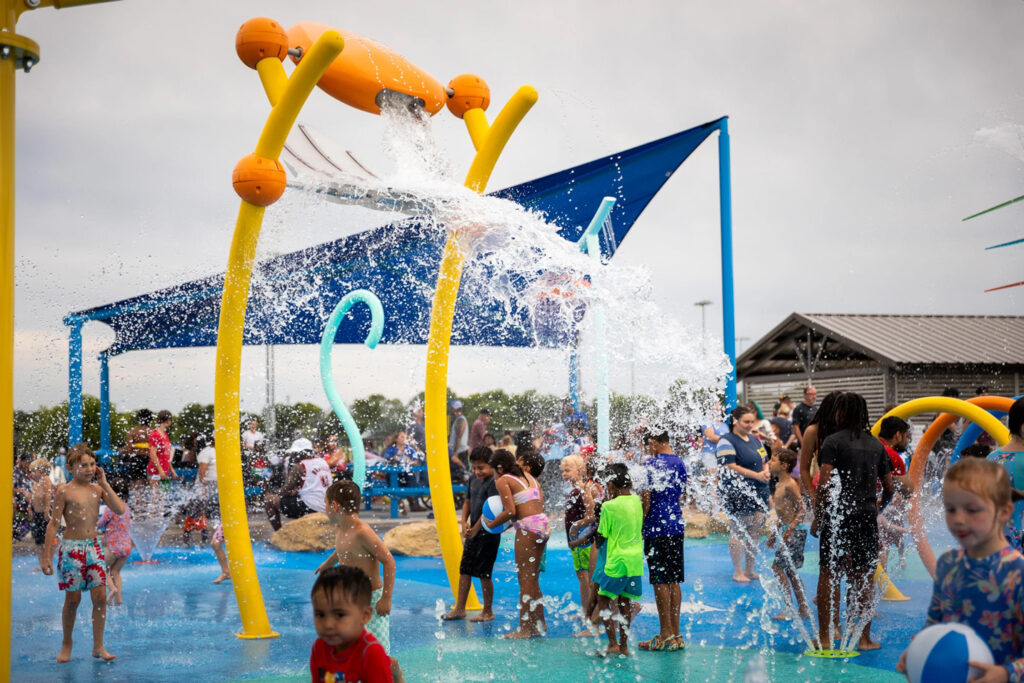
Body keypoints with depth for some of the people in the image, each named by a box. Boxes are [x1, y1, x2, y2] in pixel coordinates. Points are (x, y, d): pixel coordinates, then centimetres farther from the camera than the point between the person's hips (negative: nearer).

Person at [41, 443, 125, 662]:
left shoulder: (98, 489, 5)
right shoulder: (64, 492, -7)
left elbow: (120, 510, -6)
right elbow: (54, 524, -6)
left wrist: (104, 483, -7)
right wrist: (47, 556, -8)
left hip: (93, 546, 4)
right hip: (71, 548, -4)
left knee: (100, 597, -1)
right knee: (72, 599, 4)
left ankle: (98, 646, 8)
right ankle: (66, 644, 23)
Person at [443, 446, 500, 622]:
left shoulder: (494, 483, -17)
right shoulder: (474, 480, 10)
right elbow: (468, 502, 16)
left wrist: (475, 529, -20)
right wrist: (464, 522, 0)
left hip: (488, 534, -8)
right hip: (473, 533, 8)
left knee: (484, 573, -2)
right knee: (464, 569, 12)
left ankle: (488, 612, 10)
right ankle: (459, 609, 20)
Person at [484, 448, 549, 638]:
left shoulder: (502, 481, -3)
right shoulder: (528, 477, 19)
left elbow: (510, 511, -12)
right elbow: (540, 502, 13)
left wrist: (492, 524, 0)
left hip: (528, 526, -8)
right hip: (544, 524, 8)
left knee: (525, 580, -3)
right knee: (533, 579, 16)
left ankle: (524, 628, -1)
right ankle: (539, 623, 21)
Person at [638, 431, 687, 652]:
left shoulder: (651, 465, -11)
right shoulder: (679, 463, 11)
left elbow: (646, 499, -13)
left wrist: (639, 526, -5)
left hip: (656, 528, -7)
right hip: (676, 526, 7)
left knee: (660, 582, -3)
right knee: (674, 581, 10)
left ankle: (666, 636, -2)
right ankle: (676, 635, 14)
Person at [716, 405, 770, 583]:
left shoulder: (754, 439, 17)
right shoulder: (727, 441, -8)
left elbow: (764, 460, 25)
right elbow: (731, 467, -17)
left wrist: (766, 471, 1)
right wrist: (756, 475, -18)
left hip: (758, 491, 8)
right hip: (737, 493, -8)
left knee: (755, 531, 9)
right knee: (738, 532, -4)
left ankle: (750, 570, 19)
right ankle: (738, 572, 2)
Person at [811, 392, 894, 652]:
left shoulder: (833, 442, -5)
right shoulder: (876, 445, 9)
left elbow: (823, 484, -12)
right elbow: (889, 487, 13)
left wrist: (817, 518, -5)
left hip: (838, 514, -3)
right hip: (867, 517, 4)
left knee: (828, 575, 4)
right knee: (864, 577, 10)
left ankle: (825, 637, 5)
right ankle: (864, 638, 14)